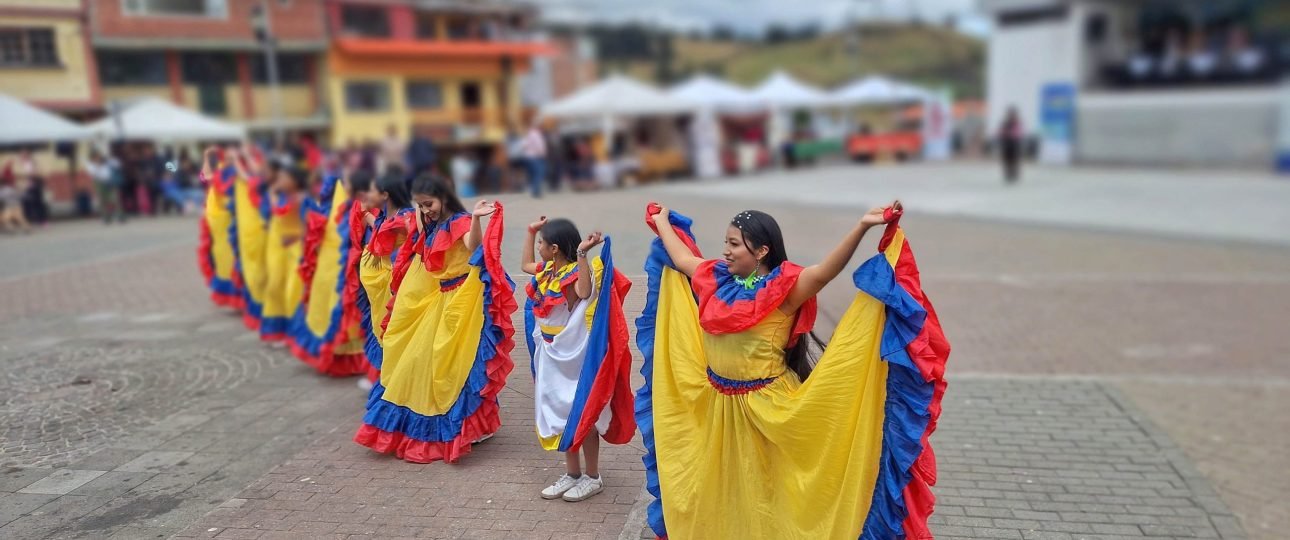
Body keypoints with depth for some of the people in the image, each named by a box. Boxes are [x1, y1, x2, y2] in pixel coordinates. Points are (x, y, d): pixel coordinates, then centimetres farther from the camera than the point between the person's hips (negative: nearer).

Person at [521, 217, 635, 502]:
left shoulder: (577, 272, -20)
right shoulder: (548, 271, 5)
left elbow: (585, 292, -42)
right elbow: (525, 264, 25)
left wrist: (583, 255, -45)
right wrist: (531, 232, 18)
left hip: (575, 357, -9)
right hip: (551, 356, 9)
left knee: (581, 414, 3)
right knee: (560, 414, 15)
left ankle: (593, 477, 18)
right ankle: (572, 474, 27)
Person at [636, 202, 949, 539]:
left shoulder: (783, 287, -16)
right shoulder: (718, 279, 1)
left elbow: (825, 271, -33)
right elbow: (681, 258, 18)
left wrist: (861, 227, -45)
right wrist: (661, 222, 30)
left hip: (766, 406, -6)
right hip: (717, 404, 6)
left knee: (766, 483, 11)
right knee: (722, 479, 21)